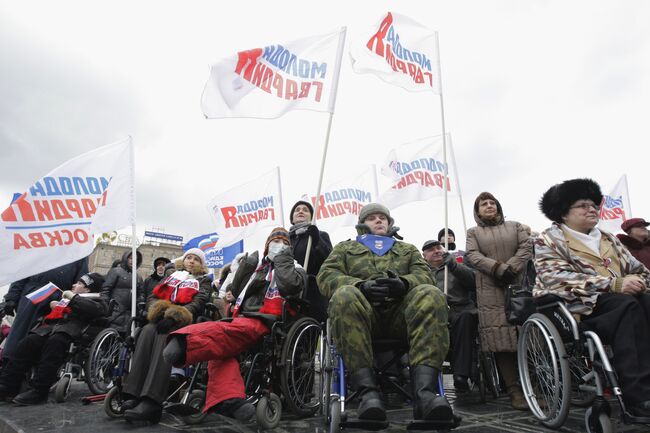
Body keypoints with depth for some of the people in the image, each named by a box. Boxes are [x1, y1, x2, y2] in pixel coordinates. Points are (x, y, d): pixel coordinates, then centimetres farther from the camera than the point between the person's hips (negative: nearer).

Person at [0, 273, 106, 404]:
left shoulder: (94, 300, 17)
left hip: (71, 328, -6)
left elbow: (98, 309, -8)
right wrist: (52, 304, 24)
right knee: (28, 342, -21)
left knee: (54, 342, -35)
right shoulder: (67, 297, 36)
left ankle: (38, 391, -34)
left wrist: (73, 297, -1)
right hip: (52, 326, 6)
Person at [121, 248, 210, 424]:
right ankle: (132, 395, -41)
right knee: (147, 331, -32)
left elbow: (198, 304, 0)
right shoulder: (171, 275, 30)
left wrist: (173, 317, -17)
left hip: (184, 322, -3)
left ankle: (150, 402, -49)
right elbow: (152, 297, 19)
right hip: (161, 319, 3)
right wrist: (158, 312, -5)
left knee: (164, 336, -35)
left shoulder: (203, 281, 19)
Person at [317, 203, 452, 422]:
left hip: (401, 310, 2)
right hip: (362, 306, -1)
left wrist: (403, 282, -12)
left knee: (430, 294, -30)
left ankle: (423, 390, -43)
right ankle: (368, 391, -40)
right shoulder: (345, 247, 29)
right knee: (344, 296, -36)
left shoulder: (408, 249, 33)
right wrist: (361, 285, -11)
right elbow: (327, 275, 10)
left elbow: (425, 275, 14)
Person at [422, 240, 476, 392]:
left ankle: (461, 374, -37)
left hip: (460, 311, 0)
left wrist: (453, 265, -9)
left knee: (465, 317, -35)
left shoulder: (458, 268, 26)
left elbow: (473, 280, 4)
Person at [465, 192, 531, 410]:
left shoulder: (515, 226, 21)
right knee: (500, 336, -12)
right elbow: (472, 255, 1)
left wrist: (511, 267, -10)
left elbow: (526, 248, 7)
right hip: (490, 289, -1)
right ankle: (515, 391, -11)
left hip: (518, 284, 2)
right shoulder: (473, 232, 17)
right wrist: (498, 268, -13)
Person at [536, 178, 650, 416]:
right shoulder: (549, 240, 4)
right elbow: (559, 278, -13)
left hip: (618, 303, 6)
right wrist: (614, 284, -21)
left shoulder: (607, 239, 26)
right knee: (628, 305, -32)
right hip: (578, 306, -5)